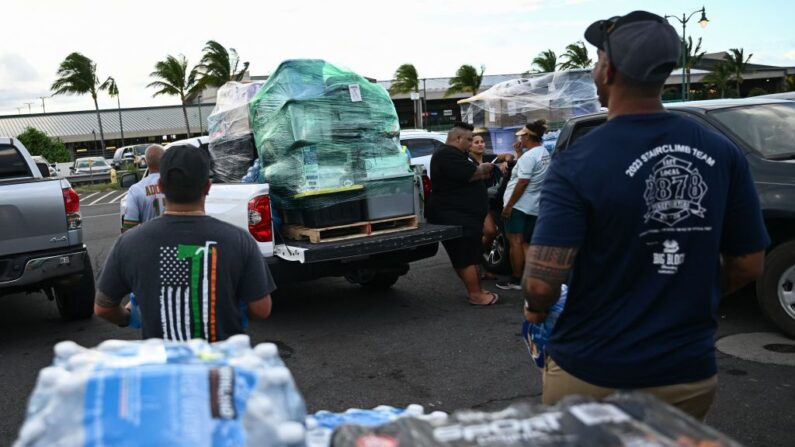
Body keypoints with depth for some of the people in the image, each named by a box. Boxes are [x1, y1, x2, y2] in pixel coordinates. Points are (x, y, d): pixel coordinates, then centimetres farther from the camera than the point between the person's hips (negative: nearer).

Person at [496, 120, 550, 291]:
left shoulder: (529, 156, -19)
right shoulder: (544, 153, 11)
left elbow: (523, 183, -21)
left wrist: (508, 206, -18)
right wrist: (519, 152, 12)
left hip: (519, 205, -9)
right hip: (534, 207, 9)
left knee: (515, 242, -2)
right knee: (524, 243, 14)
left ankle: (516, 280, 2)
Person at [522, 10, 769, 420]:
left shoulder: (578, 163, -19)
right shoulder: (722, 154, -6)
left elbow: (543, 281, -23)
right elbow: (749, 264, 2)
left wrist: (535, 309, -1)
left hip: (591, 377, -3)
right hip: (690, 373, 4)